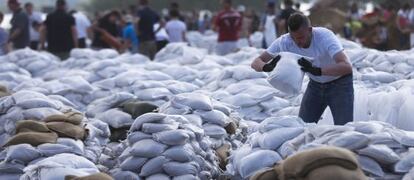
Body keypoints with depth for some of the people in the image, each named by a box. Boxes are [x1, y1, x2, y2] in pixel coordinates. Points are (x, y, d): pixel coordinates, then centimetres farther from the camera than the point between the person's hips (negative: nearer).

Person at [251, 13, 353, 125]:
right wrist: (267, 67, -44)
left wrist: (317, 70, -58)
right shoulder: (285, 42, -20)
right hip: (316, 83, 4)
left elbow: (347, 67, -44)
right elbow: (256, 62, -19)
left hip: (339, 83, -4)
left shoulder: (325, 37, -31)